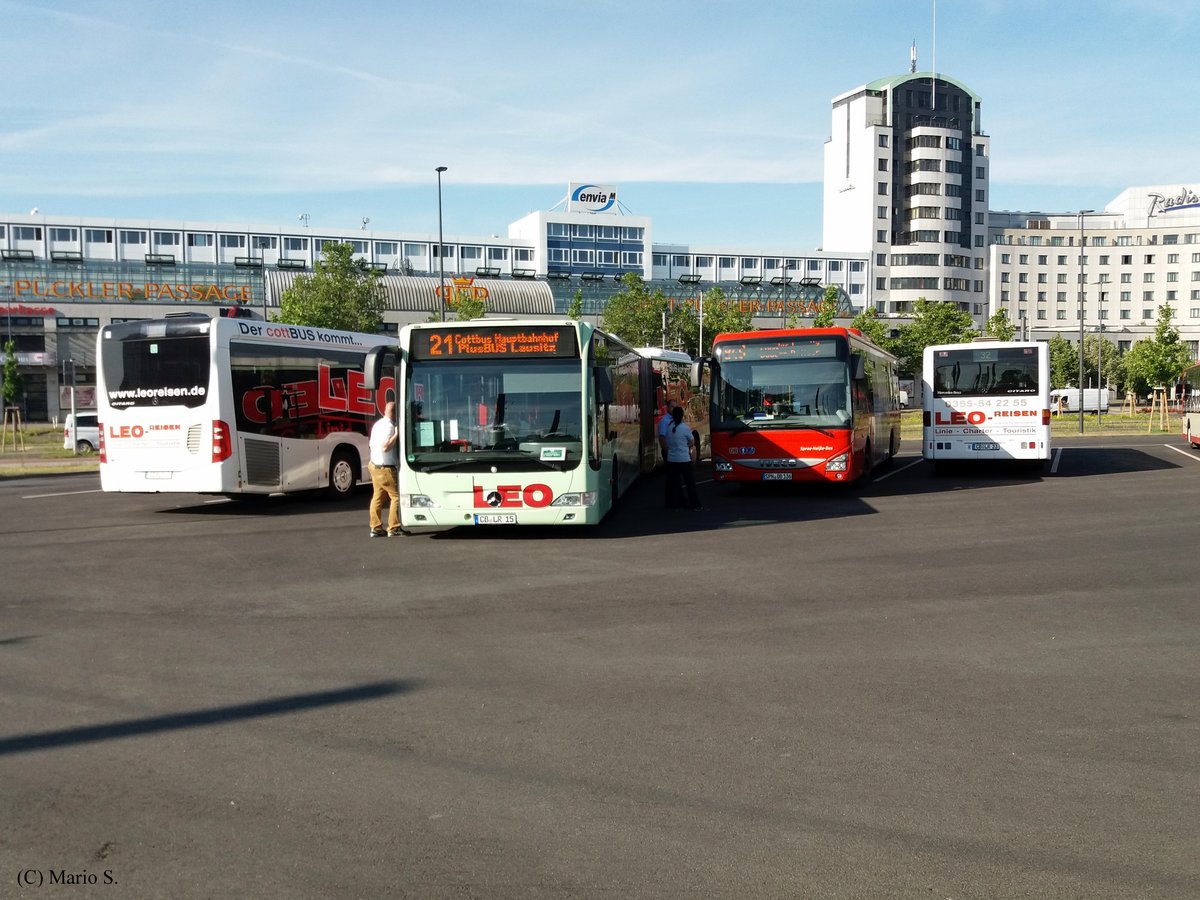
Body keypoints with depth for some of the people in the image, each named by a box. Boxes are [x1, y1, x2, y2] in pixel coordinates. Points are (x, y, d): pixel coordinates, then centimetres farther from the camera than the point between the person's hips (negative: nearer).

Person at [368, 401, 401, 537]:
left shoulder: (377, 424, 12)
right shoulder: (389, 426, -18)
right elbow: (385, 447, -27)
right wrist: (396, 435, -24)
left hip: (374, 464, 10)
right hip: (385, 468, -10)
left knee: (377, 496, 12)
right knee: (397, 496, -4)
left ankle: (375, 528, 13)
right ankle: (393, 529, -4)